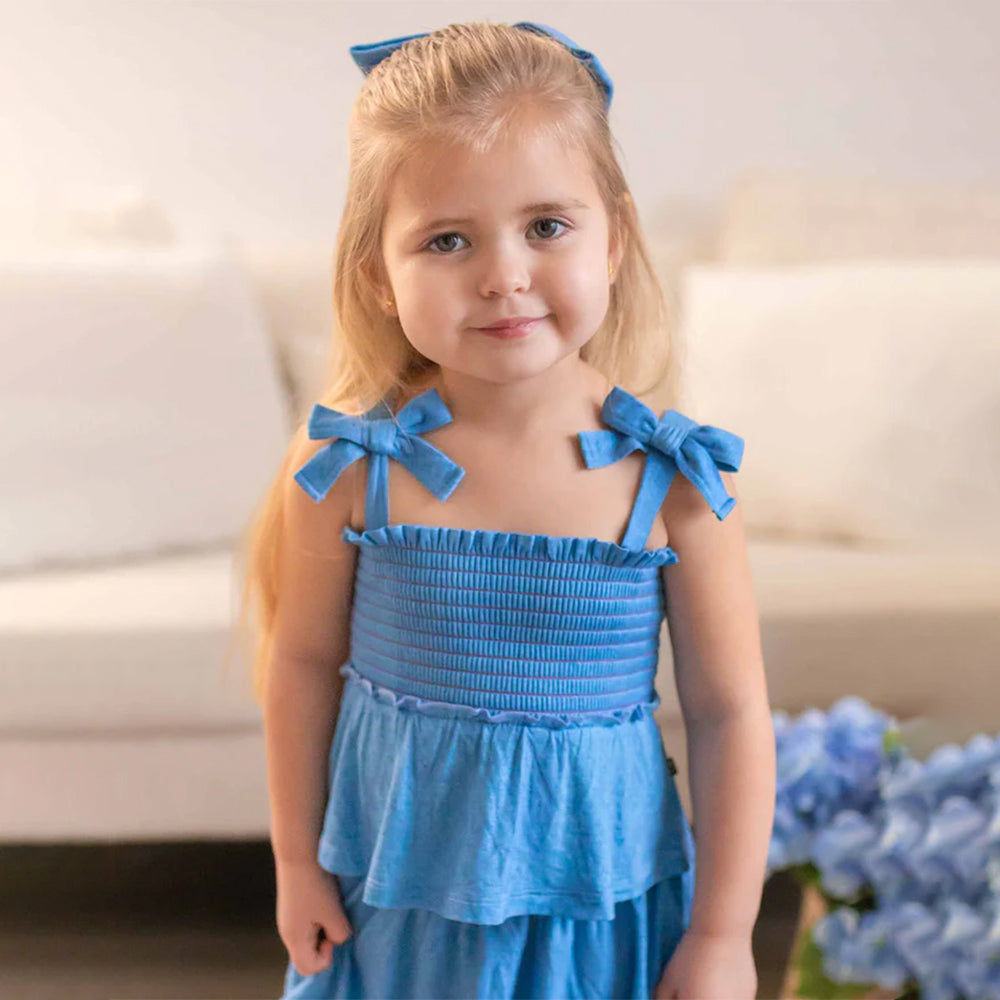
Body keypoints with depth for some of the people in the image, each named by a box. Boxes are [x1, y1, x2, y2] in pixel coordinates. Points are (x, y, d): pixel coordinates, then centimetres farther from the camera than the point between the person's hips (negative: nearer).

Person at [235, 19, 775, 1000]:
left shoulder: (677, 482, -15)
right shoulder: (347, 468, -14)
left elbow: (728, 712, -8)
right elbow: (304, 664, 0)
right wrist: (297, 865, 8)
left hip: (603, 914, 0)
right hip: (398, 895, 1)